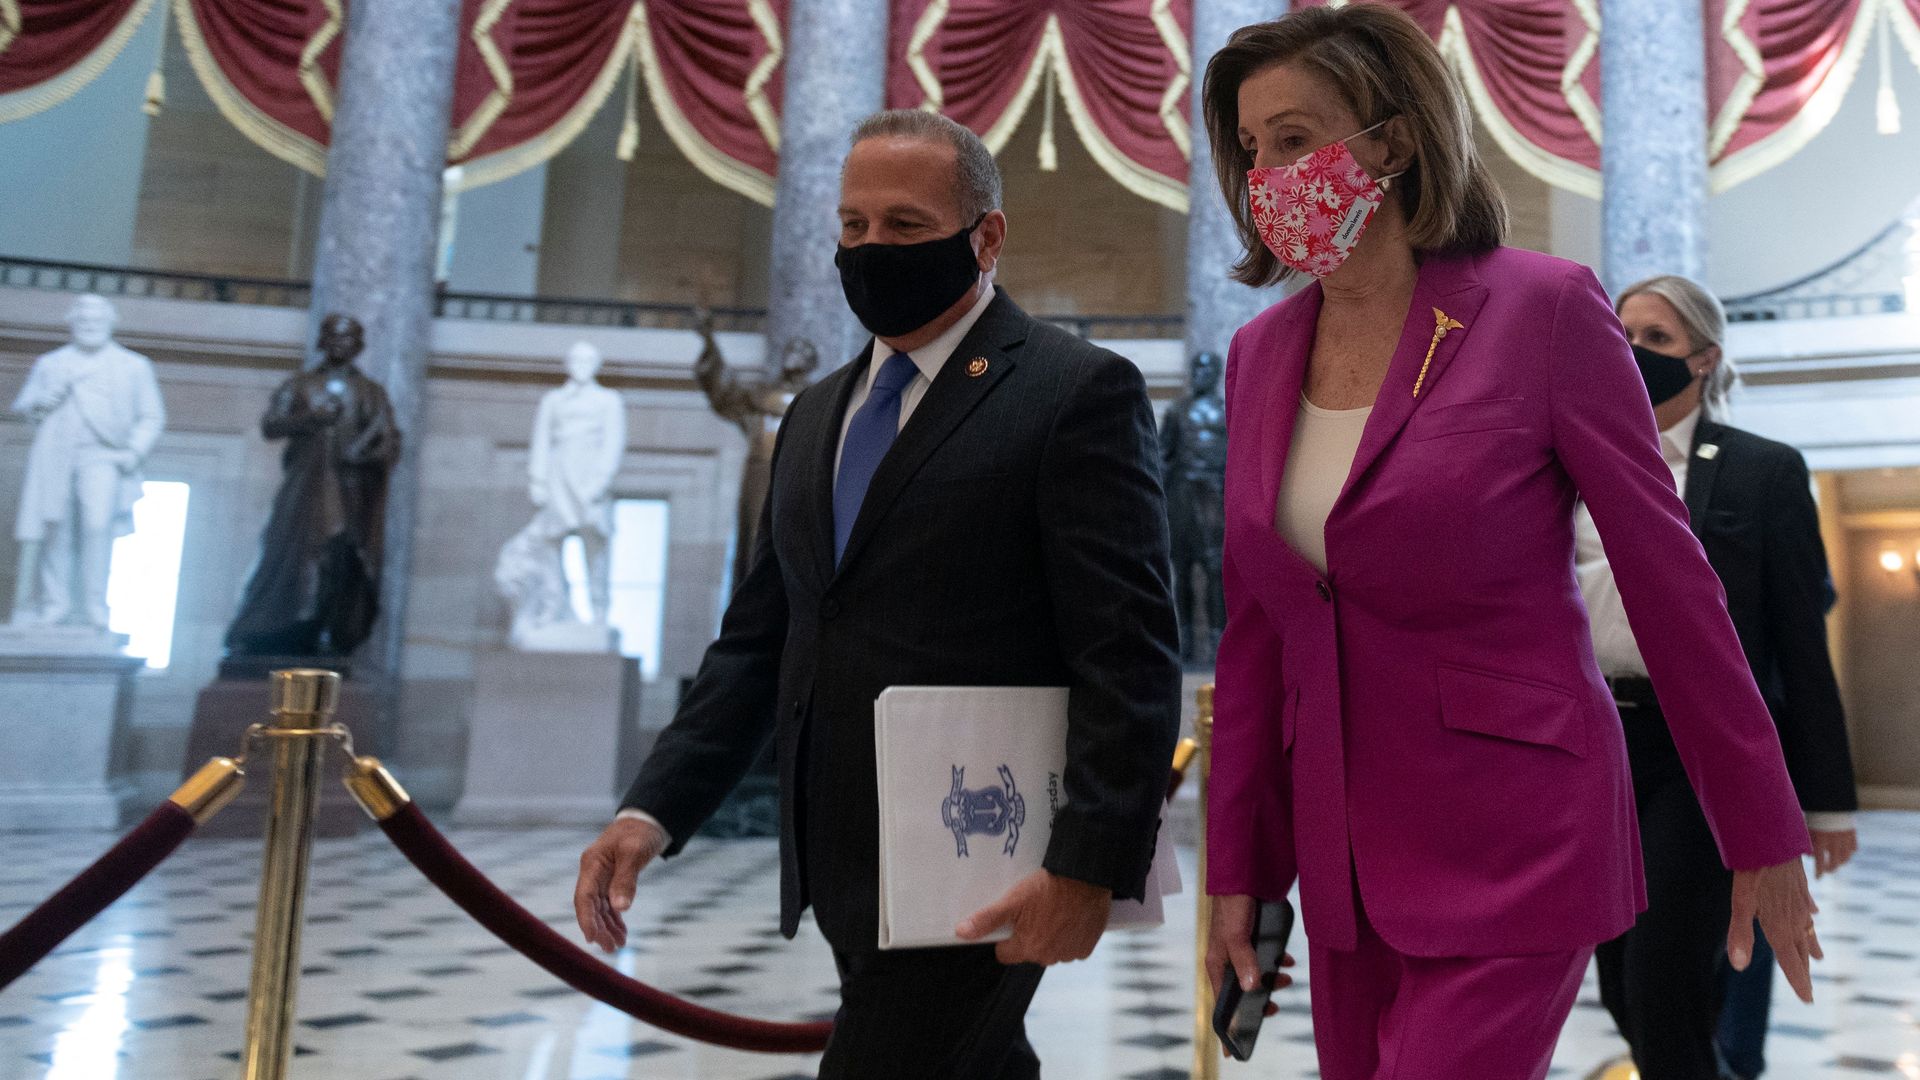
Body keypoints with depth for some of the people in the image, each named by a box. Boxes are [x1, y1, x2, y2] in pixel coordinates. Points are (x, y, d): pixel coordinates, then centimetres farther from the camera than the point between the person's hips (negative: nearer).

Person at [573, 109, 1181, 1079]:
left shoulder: (1078, 392, -7)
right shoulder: (815, 414, 15)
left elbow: (1128, 654, -13)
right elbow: (758, 637, 13)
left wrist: (1091, 865, -20)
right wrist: (655, 809, 3)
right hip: (841, 874, 7)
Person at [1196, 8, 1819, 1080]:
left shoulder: (1544, 308, -10)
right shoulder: (1261, 352, 5)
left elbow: (1673, 585, -5)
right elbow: (1254, 634, 8)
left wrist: (1764, 838, 0)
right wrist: (1238, 867, 9)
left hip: (1511, 851, -5)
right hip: (1345, 857, 5)